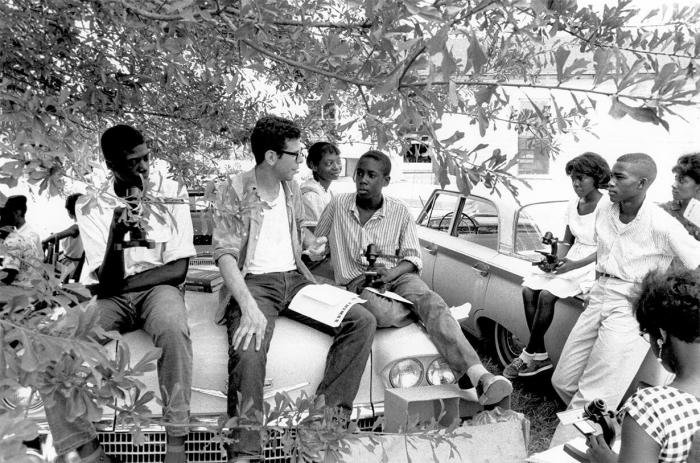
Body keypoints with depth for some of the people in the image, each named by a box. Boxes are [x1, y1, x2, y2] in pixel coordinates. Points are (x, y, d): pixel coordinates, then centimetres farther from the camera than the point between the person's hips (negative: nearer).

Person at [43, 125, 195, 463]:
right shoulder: (90, 204, -4)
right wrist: (116, 235, -31)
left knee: (173, 328, -37)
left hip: (159, 288, -2)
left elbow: (177, 270, -9)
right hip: (109, 297, 2)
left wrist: (117, 285, -13)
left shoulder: (172, 194, -5)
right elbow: (106, 283, -12)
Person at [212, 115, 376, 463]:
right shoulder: (235, 192, -8)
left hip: (294, 278, 6)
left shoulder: (291, 187, 12)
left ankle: (329, 414, -15)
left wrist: (309, 272, 15)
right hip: (254, 282, -6)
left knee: (362, 321, -15)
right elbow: (225, 255, -17)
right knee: (248, 354, -35)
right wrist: (249, 307, -31)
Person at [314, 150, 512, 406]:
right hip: (357, 280, -1)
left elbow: (412, 258, 5)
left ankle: (479, 376, -49)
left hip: (397, 274, 1)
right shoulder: (338, 205, 6)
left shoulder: (400, 211, 8)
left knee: (433, 302, -32)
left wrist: (391, 273, -16)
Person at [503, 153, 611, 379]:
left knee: (547, 294, -26)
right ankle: (540, 355, -7)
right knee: (528, 288, -14)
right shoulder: (574, 204, 9)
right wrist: (557, 259, -5)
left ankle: (529, 355, -8)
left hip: (594, 266, -7)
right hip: (570, 261, 7)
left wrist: (575, 265, -23)